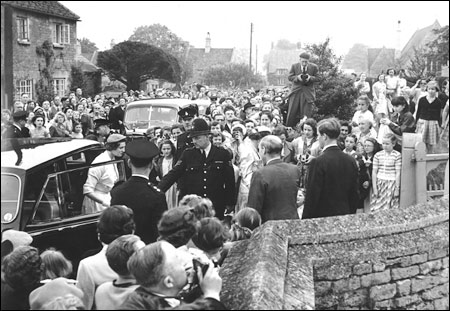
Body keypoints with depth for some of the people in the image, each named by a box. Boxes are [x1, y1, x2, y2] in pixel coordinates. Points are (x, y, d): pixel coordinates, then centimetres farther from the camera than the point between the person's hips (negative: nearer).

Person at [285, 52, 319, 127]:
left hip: (308, 92, -1)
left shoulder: (314, 67, -3)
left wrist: (310, 78, -18)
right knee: (292, 112, 3)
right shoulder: (294, 66, 1)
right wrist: (297, 77, -17)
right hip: (296, 92, 1)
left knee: (306, 114, -3)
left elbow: (318, 78, 1)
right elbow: (290, 77, 2)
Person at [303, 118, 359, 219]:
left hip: (322, 216, -6)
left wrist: (306, 220, -7)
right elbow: (354, 195, 9)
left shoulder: (318, 162, -15)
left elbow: (312, 196, -15)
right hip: (345, 217, 6)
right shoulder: (351, 161, 4)